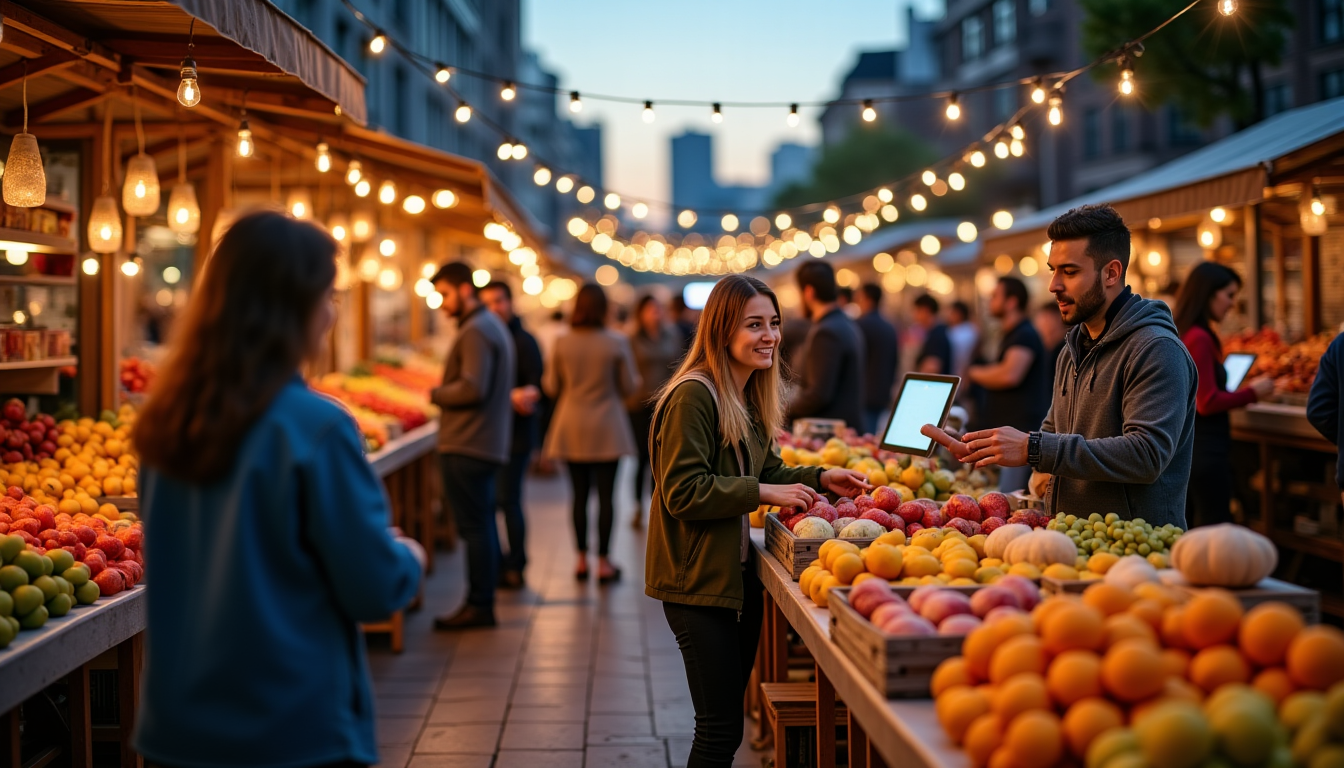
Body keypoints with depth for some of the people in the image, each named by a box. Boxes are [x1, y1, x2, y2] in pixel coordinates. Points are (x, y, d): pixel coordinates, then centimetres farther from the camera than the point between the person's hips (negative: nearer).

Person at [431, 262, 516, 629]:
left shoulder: (476, 331, -14)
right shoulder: (493, 325, 19)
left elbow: (472, 389, -23)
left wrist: (436, 394, -7)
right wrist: (444, 393, 13)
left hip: (467, 447, -11)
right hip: (488, 443, 11)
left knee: (474, 526, -6)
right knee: (482, 524, 13)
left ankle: (478, 606, -2)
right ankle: (483, 603, 19)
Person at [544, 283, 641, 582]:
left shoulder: (563, 343, -4)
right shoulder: (617, 343, -9)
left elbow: (552, 387, 4)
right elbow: (628, 387, -2)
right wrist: (635, 380, 21)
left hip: (572, 430, 2)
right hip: (607, 430, -2)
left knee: (579, 494, 9)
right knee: (606, 495, 3)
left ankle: (582, 559, 15)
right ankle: (604, 562, 4)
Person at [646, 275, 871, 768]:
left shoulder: (751, 398, 13)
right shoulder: (693, 396, -17)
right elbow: (682, 492, -21)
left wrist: (820, 479, 4)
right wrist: (764, 493, -22)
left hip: (738, 572, 9)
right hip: (698, 580, -9)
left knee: (726, 720, 16)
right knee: (721, 728, -5)